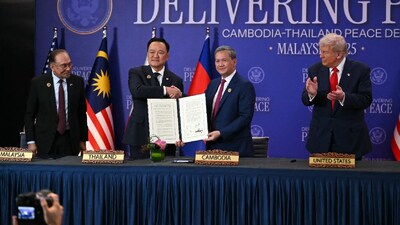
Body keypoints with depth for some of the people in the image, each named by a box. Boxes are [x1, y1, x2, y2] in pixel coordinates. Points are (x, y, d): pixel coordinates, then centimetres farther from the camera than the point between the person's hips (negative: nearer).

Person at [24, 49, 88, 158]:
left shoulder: (77, 82, 3)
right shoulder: (38, 83, -3)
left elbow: (82, 113, 8)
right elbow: (29, 114, 1)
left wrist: (82, 140, 6)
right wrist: (31, 141, -5)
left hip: (70, 140, 1)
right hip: (45, 141, -1)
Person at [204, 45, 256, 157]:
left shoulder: (245, 86, -8)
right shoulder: (213, 84, 15)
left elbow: (245, 117, -15)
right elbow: (206, 112, 16)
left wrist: (221, 133, -20)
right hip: (212, 145, 6)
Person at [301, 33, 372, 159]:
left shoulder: (360, 70, -6)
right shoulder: (315, 70, 2)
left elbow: (366, 100, -10)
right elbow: (306, 101, 2)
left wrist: (343, 97, -28)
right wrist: (311, 93, -21)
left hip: (350, 136, -2)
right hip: (321, 135, 2)